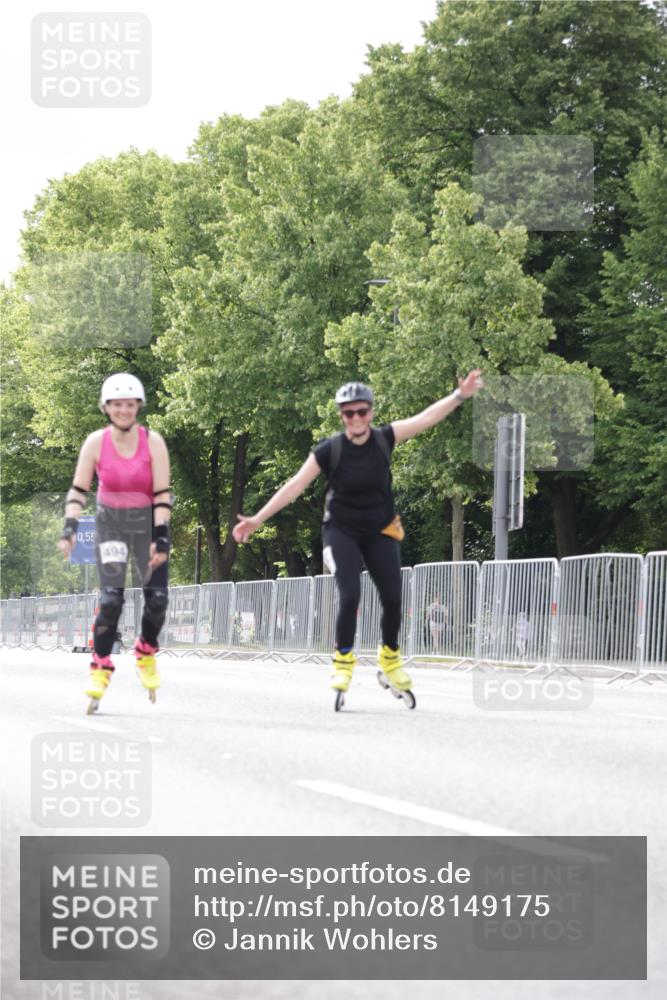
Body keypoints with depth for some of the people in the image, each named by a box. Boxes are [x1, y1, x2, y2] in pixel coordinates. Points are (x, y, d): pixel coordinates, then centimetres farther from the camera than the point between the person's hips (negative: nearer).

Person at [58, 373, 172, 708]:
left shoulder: (153, 442, -14)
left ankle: (146, 652, 23)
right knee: (111, 598, -14)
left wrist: (160, 537, -19)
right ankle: (100, 667, -5)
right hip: (110, 523, -1)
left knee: (157, 598, -5)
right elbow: (78, 490, -6)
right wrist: (69, 528, -17)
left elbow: (162, 494, -12)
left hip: (147, 521, 1)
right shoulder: (96, 443, -12)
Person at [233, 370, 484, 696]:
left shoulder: (384, 439, -9)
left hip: (381, 531, 3)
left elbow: (425, 418, -11)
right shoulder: (330, 450, -15)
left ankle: (390, 657, 22)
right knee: (350, 595, -19)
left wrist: (460, 395, -21)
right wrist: (258, 519, -15)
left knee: (393, 598, -3)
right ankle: (343, 659, 0)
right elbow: (295, 486, -13)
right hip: (342, 531, -3)